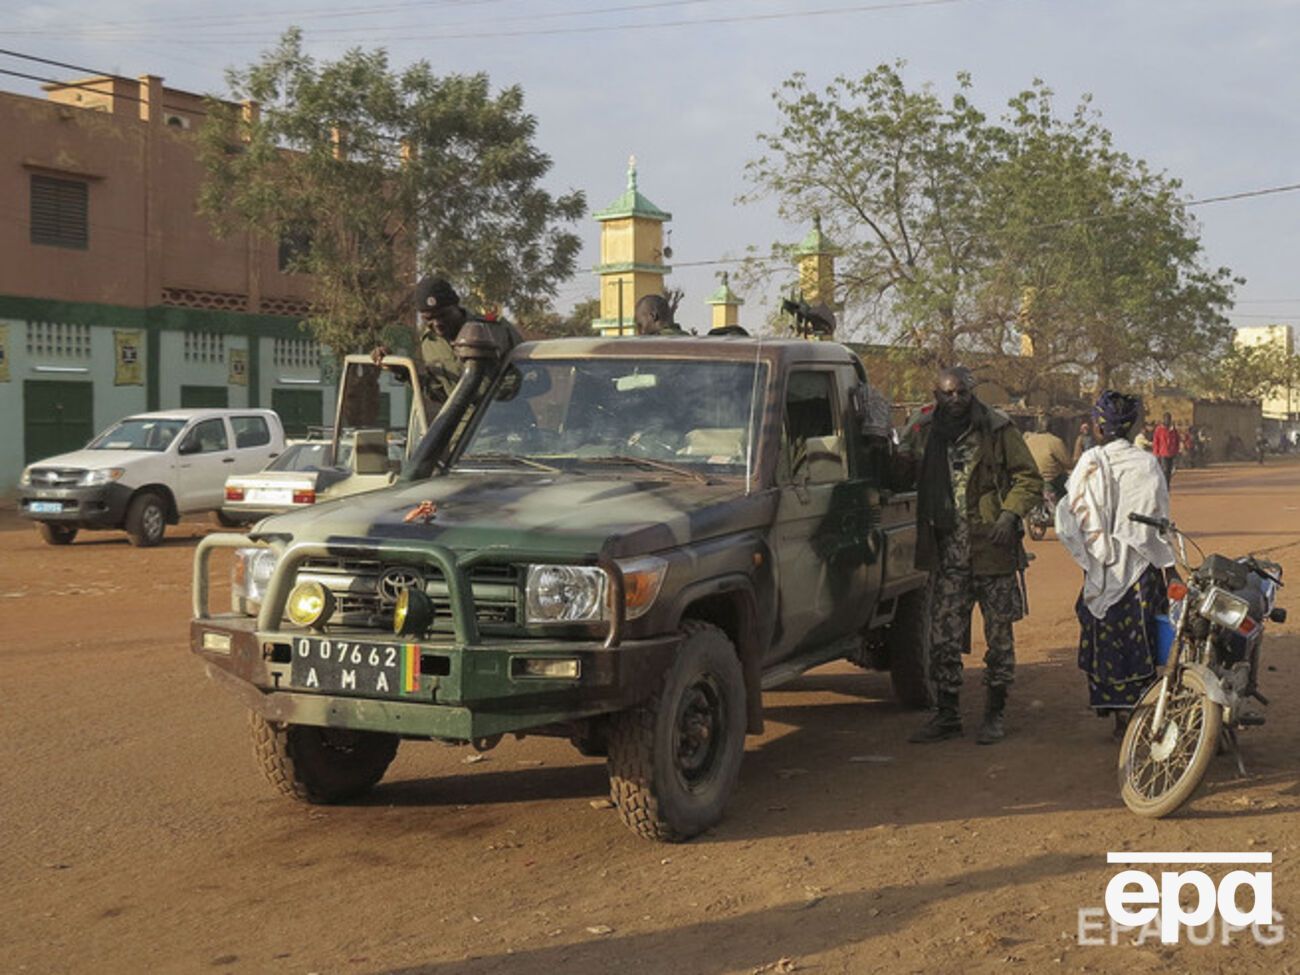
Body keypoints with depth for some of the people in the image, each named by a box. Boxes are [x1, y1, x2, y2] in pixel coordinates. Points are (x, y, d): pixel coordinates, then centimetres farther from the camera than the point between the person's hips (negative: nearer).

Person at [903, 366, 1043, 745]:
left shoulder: (997, 430, -2)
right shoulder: (924, 432, 7)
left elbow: (1029, 478, -1)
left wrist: (1010, 514, -14)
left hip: (993, 548, -3)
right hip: (947, 552, 3)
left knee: (999, 636, 6)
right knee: (943, 637, 3)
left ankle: (994, 714, 18)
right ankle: (947, 715, 15)